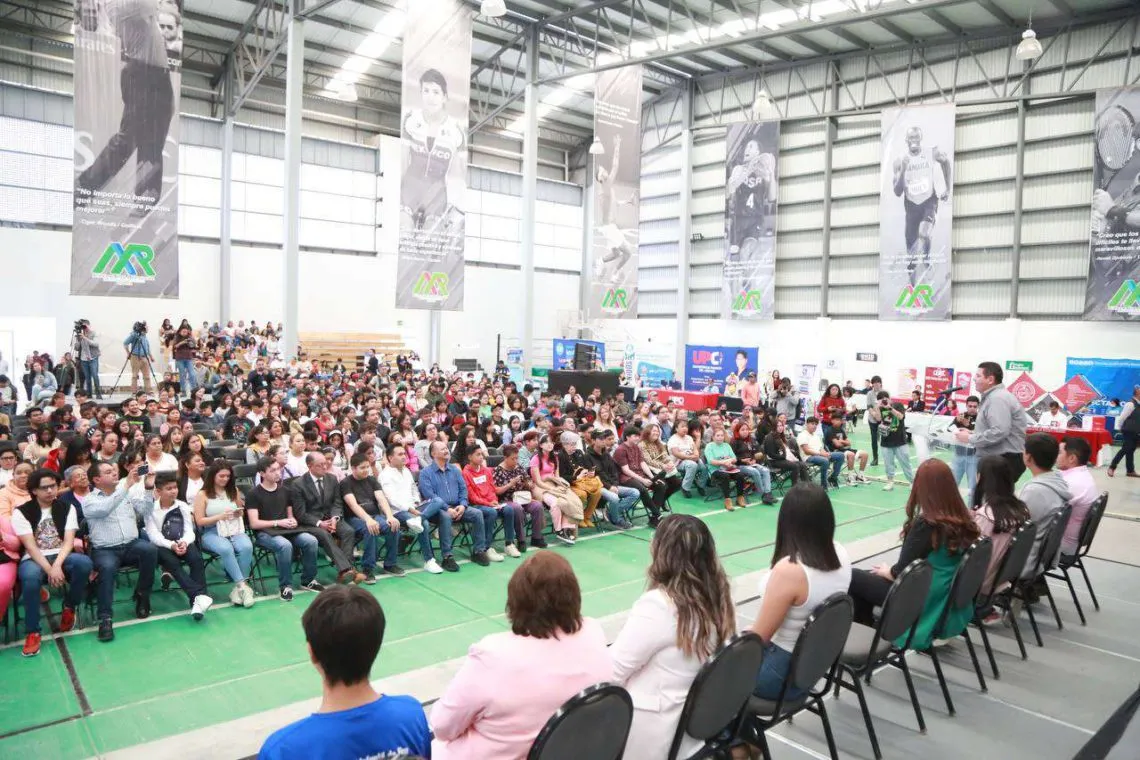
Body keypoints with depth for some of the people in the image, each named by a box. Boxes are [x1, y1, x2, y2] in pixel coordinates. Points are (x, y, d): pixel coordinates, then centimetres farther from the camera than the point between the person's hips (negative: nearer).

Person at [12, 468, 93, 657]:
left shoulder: (67, 508, 6)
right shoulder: (21, 512, -1)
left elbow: (69, 541, -3)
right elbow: (30, 546, -10)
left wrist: (57, 565, -22)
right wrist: (49, 570, -22)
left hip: (61, 557, 2)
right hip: (34, 559, -2)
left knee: (84, 563, -33)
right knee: (31, 576, -39)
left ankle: (69, 607, -3)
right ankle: (32, 632, -21)